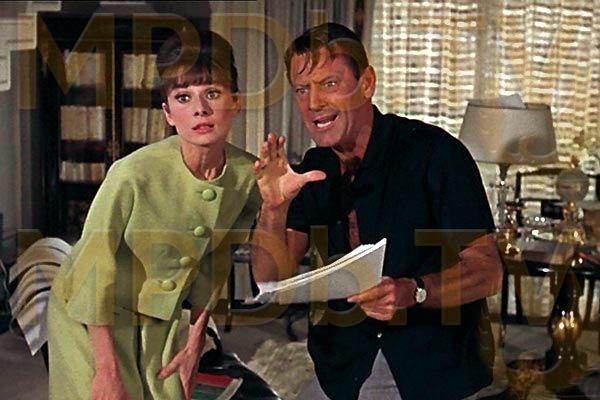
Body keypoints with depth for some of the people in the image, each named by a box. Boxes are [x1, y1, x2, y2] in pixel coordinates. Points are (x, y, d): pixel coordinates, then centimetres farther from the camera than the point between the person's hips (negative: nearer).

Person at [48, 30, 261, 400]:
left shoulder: (249, 175, -14)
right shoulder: (134, 172, -28)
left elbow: (216, 261, 1)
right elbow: (95, 264, -19)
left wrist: (196, 342, 5)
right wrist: (108, 370, -17)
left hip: (165, 315, 4)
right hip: (93, 317, -4)